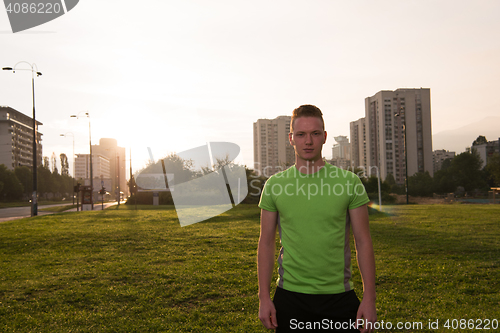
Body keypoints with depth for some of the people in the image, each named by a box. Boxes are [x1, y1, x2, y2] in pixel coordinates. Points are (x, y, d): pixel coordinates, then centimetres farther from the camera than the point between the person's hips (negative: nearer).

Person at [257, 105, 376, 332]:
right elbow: (266, 243, 2)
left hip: (339, 296, 0)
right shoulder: (274, 185, -1)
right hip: (290, 295, 1)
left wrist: (369, 298, -5)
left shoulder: (350, 182, -3)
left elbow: (363, 242, -1)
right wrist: (264, 297, -1)